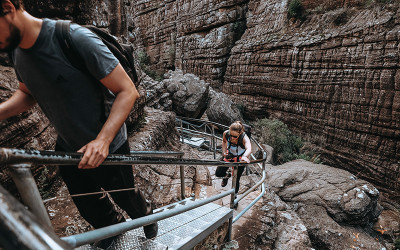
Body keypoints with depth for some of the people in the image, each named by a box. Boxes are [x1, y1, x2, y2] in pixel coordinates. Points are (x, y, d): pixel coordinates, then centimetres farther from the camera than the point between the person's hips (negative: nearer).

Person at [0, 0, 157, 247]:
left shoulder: (76, 39, -26)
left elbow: (128, 91, -26)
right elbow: (27, 94, 13)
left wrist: (103, 140, -34)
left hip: (108, 147, -6)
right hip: (68, 148, 6)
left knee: (125, 196, 19)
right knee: (89, 208, 25)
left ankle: (147, 217, 55)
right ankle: (113, 227, 59)